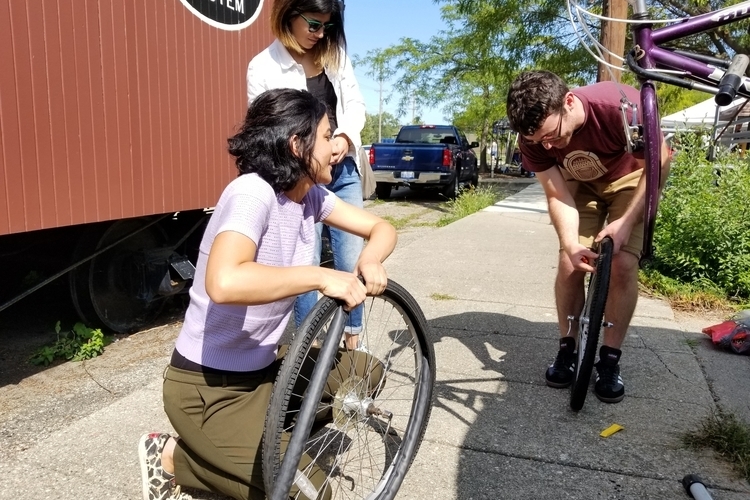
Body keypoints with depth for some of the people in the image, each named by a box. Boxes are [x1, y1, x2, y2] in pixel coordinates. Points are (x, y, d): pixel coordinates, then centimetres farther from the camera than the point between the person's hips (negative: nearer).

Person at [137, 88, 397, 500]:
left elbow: (380, 227, 6)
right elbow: (223, 283, -44)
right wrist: (320, 277, -36)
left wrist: (370, 259, -16)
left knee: (366, 373, 8)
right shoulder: (252, 193, -26)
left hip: (265, 365, 8)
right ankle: (171, 459, 6)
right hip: (208, 385, -8)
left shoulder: (310, 195, -1)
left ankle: (255, 430, 13)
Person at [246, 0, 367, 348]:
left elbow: (355, 103, 8)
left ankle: (352, 342, 23)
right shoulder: (264, 67, -7)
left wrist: (345, 137, -13)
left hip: (344, 173, 4)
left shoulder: (335, 52, 5)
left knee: (351, 261, 6)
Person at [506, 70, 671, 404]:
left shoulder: (621, 105, -38)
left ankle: (610, 359, -1)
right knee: (570, 264, -11)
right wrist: (571, 244, -39)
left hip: (629, 179, -2)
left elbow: (660, 161, -24)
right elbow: (558, 195, -21)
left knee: (623, 265, -15)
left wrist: (626, 221, -33)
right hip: (580, 184, 2)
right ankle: (567, 349, 7)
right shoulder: (534, 138, -27)